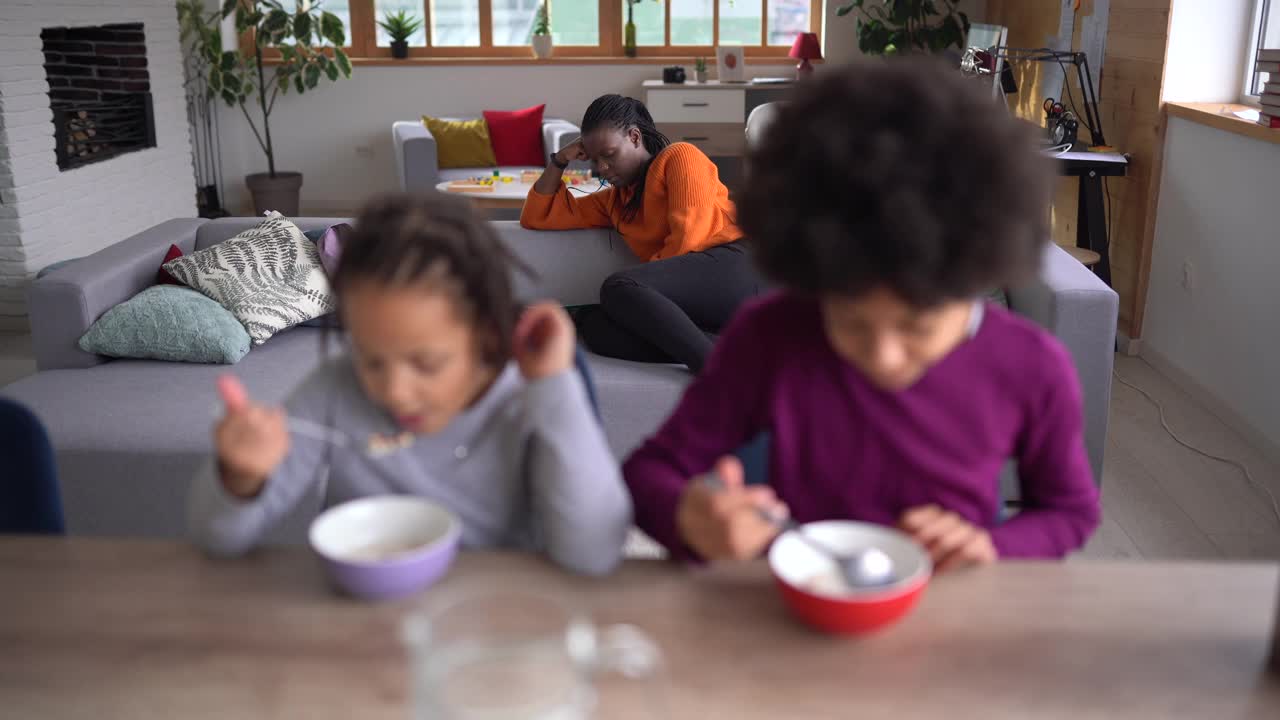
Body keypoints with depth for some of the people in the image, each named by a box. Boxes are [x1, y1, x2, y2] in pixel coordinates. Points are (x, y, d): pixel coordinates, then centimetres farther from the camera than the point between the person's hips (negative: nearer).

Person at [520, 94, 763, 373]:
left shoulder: (680, 156, 9)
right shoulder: (613, 200, 29)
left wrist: (633, 291, -4)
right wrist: (560, 161, 23)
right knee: (594, 327, -19)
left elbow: (688, 237, -5)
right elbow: (537, 216, 32)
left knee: (618, 288, -28)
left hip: (731, 266, -6)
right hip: (694, 307, 6)